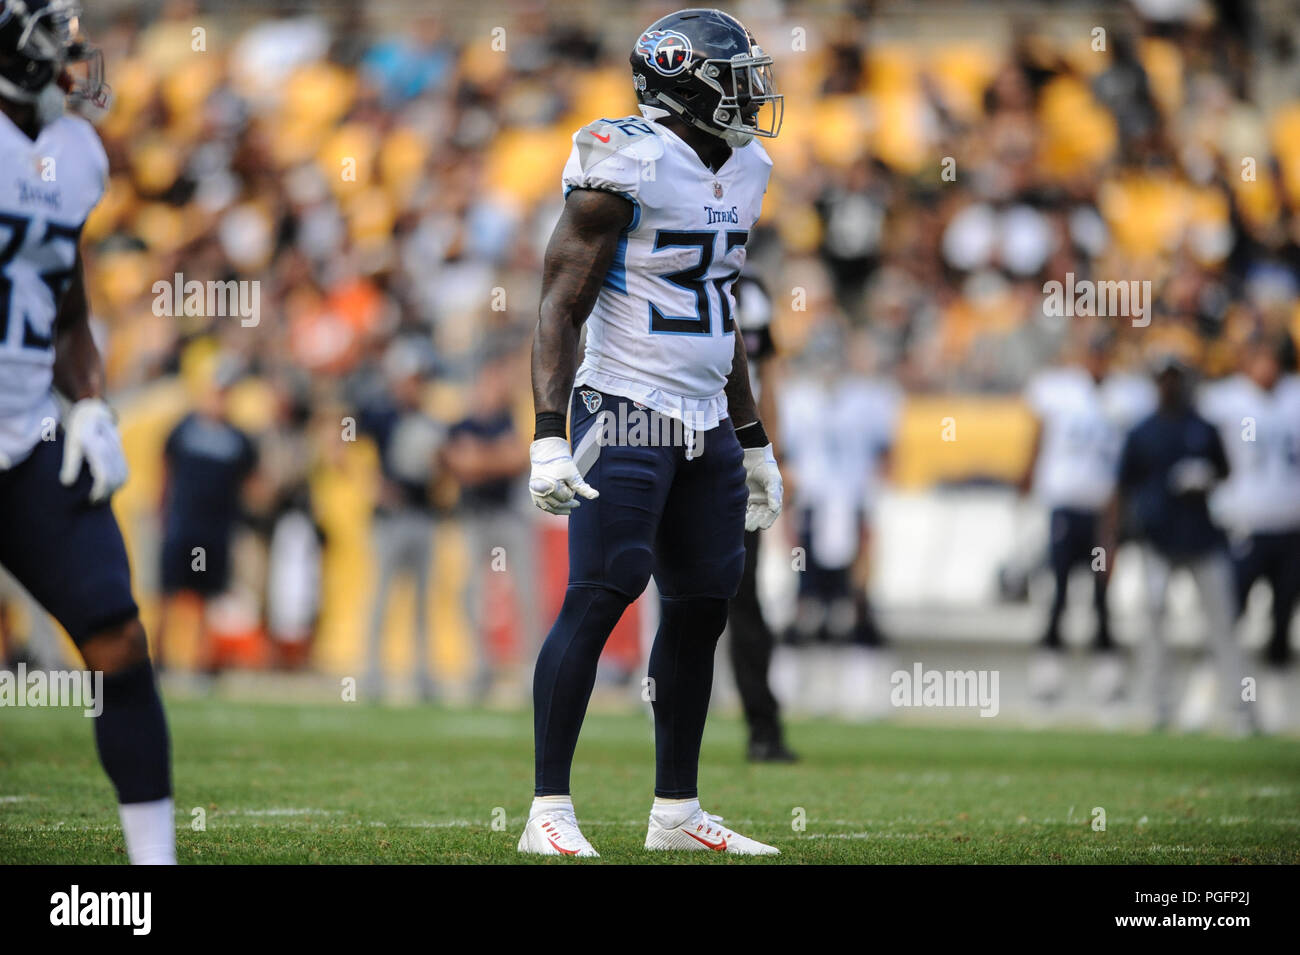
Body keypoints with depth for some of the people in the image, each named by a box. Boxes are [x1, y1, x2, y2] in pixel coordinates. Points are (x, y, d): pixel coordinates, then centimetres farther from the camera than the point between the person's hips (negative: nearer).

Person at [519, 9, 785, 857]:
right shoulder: (627, 168, -14)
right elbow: (560, 307, -13)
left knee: (702, 606, 8)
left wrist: (753, 443, 23)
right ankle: (550, 812, -9)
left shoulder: (741, 172, 12)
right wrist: (550, 436, -20)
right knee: (597, 598, -11)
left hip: (706, 424, 8)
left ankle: (677, 812, 16)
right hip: (627, 415, -8)